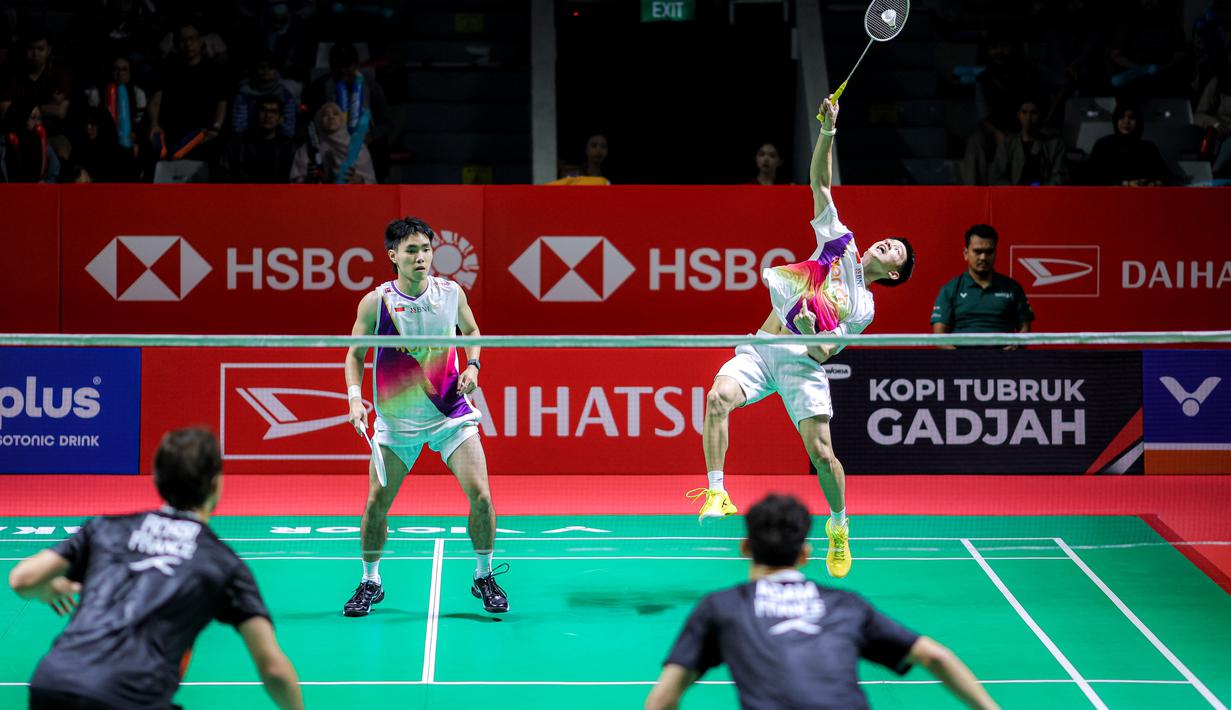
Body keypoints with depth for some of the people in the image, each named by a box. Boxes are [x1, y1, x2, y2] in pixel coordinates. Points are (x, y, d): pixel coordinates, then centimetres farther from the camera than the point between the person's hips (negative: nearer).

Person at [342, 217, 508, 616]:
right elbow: (355, 355, 1)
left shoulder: (451, 293, -5)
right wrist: (355, 397, -14)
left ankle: (484, 578, 11)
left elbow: (472, 331, 14)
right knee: (376, 503, -3)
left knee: (480, 495, -9)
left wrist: (472, 366, -4)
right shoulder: (375, 303, -11)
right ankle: (370, 583, 20)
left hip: (450, 411, 1)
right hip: (396, 419, -1)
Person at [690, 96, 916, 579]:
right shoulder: (839, 242, 14)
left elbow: (824, 353, -5)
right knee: (718, 398, -27)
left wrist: (812, 336, -27)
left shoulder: (864, 306, 5)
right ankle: (716, 494, -24)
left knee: (822, 453, -12)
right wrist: (828, 132, -2)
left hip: (802, 362, -2)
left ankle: (838, 525, 15)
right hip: (760, 349, 2)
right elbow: (820, 182, 11)